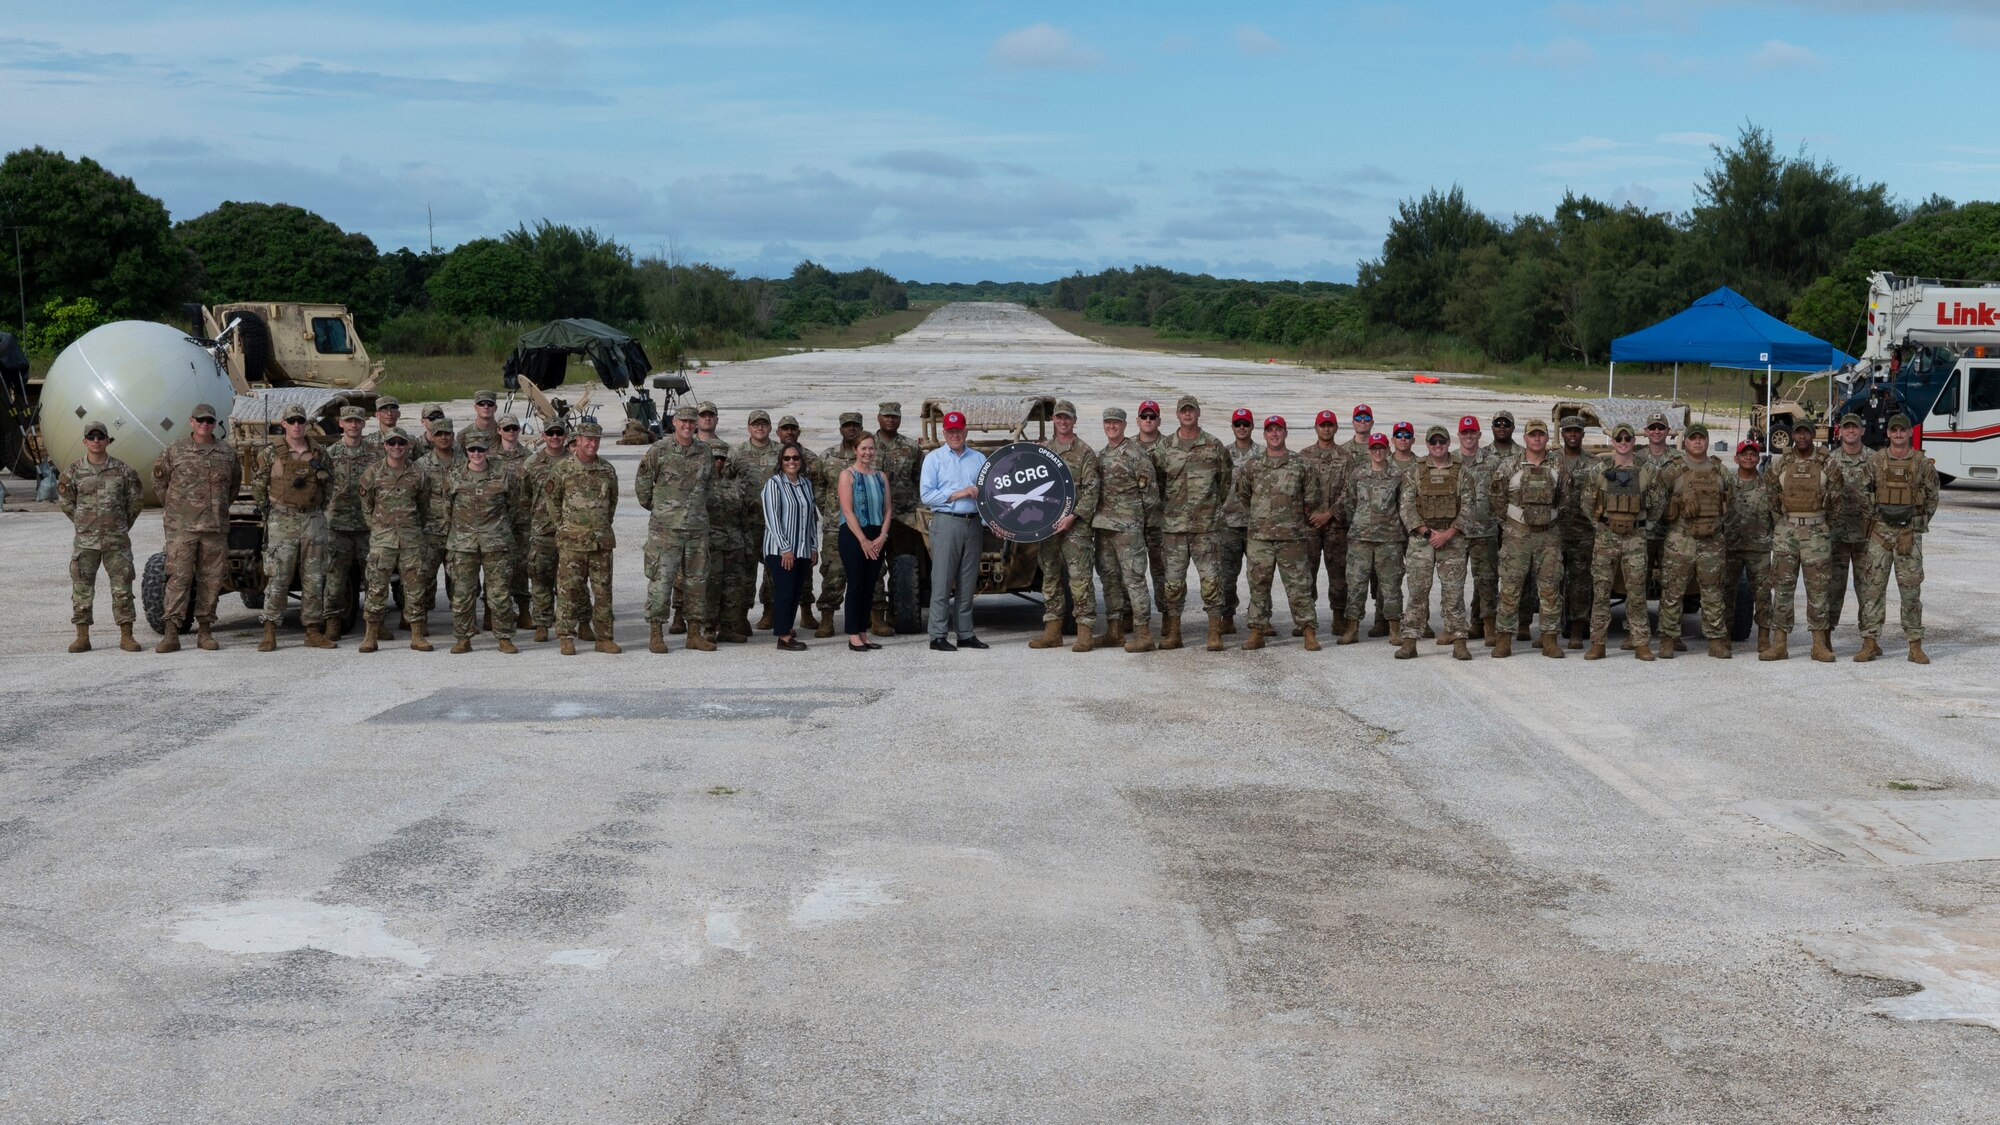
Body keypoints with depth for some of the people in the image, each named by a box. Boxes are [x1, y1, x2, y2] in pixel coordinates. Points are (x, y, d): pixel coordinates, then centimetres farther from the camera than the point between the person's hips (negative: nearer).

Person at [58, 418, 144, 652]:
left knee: (122, 587, 0)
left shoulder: (122, 470, 0)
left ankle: (126, 636, 6)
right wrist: (83, 522, 10)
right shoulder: (74, 471, 2)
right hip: (85, 541, 1)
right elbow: (64, 501, 14)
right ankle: (82, 637, 8)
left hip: (117, 540, -1)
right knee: (82, 589, 2)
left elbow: (137, 499, 11)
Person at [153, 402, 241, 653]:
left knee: (211, 579, 4)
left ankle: (205, 630, 12)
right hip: (181, 527, -3)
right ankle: (171, 633, -10)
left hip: (216, 527, 3)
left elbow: (235, 482, 22)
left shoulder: (227, 453, 9)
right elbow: (159, 480, 14)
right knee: (179, 577, -8)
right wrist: (172, 507, 11)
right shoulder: (175, 451, 3)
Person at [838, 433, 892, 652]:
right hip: (853, 535, -5)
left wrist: (882, 536, -5)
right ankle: (853, 636, -3)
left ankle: (863, 634, 12)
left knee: (870, 586, 6)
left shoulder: (880, 476, 13)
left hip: (876, 538, 6)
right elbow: (848, 510, -11)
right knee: (856, 585, -6)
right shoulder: (848, 475, -4)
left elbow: (888, 509, 9)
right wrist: (863, 540, -16)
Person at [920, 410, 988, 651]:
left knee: (968, 582, 8)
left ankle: (965, 634, 14)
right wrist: (957, 494, -13)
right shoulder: (934, 458, 4)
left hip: (973, 523, 4)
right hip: (946, 522, -4)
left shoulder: (979, 458, 15)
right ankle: (938, 636, -5)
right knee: (942, 581, -6)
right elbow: (926, 495, -5)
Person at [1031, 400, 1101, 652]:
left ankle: (1085, 633, -8)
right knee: (1050, 577, 9)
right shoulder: (1042, 450, 14)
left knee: (1080, 578, -9)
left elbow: (1091, 490, -7)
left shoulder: (1084, 452, -1)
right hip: (1047, 524, 6)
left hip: (1075, 525, -5)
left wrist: (1072, 516, -15)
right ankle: (1052, 631, 16)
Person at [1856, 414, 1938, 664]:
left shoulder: (1922, 463, 2)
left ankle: (1915, 645, 4)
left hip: (1910, 533, -1)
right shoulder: (1876, 461, 3)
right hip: (1880, 530, 1)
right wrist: (1870, 518, 4)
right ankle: (1870, 642, 3)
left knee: (1911, 588, -1)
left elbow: (1932, 496, 10)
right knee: (1873, 586, -2)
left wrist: (1921, 521, 4)